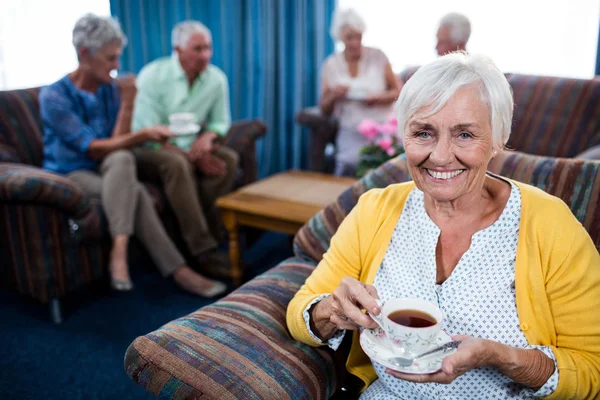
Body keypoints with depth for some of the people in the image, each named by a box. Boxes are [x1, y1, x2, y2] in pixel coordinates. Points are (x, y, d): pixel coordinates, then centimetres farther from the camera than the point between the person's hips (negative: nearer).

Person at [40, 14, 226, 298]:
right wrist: (143, 135, -31)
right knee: (136, 192, -31)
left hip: (107, 171, 4)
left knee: (122, 158, -33)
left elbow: (117, 145, -6)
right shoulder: (53, 96, -14)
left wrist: (127, 105, -17)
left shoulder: (111, 89, 1)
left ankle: (119, 250, -36)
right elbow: (93, 149, -21)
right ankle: (177, 270, -29)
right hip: (69, 174, -4)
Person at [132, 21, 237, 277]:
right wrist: (193, 157, -25)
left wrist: (207, 136, -18)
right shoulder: (152, 75, -15)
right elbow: (148, 134, -18)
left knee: (229, 159, -22)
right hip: (150, 150, -4)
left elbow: (221, 122, 7)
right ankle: (204, 250, -36)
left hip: (191, 147, 5)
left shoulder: (217, 79, -3)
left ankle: (204, 235, -21)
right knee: (176, 164, -36)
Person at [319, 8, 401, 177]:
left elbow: (397, 92, 4)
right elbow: (324, 109, 8)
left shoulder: (378, 57, 0)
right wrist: (333, 96, -14)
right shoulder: (330, 65, 3)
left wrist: (378, 98, -15)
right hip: (351, 135, 1)